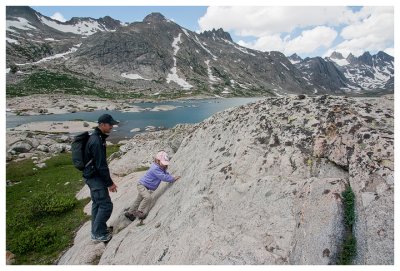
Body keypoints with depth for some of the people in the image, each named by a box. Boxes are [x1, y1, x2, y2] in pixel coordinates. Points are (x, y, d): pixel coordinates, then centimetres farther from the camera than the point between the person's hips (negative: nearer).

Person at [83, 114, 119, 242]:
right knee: (106, 205, -3)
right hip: (95, 177, -10)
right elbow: (101, 165, -25)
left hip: (94, 176, 10)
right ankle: (98, 234, 12)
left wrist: (108, 180, 19)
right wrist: (110, 183, -17)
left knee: (97, 203, 19)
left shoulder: (98, 137, 7)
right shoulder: (96, 141, -25)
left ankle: (96, 231, 33)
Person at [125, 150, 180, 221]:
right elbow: (163, 177, -36)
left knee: (139, 200, 20)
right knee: (148, 197, -30)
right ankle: (140, 212, -13)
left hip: (147, 187, 10)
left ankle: (130, 213, 38)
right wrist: (173, 179, -28)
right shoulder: (155, 169, -31)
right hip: (142, 185, -10)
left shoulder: (162, 168, 0)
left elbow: (166, 174, 9)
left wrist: (172, 177, -8)